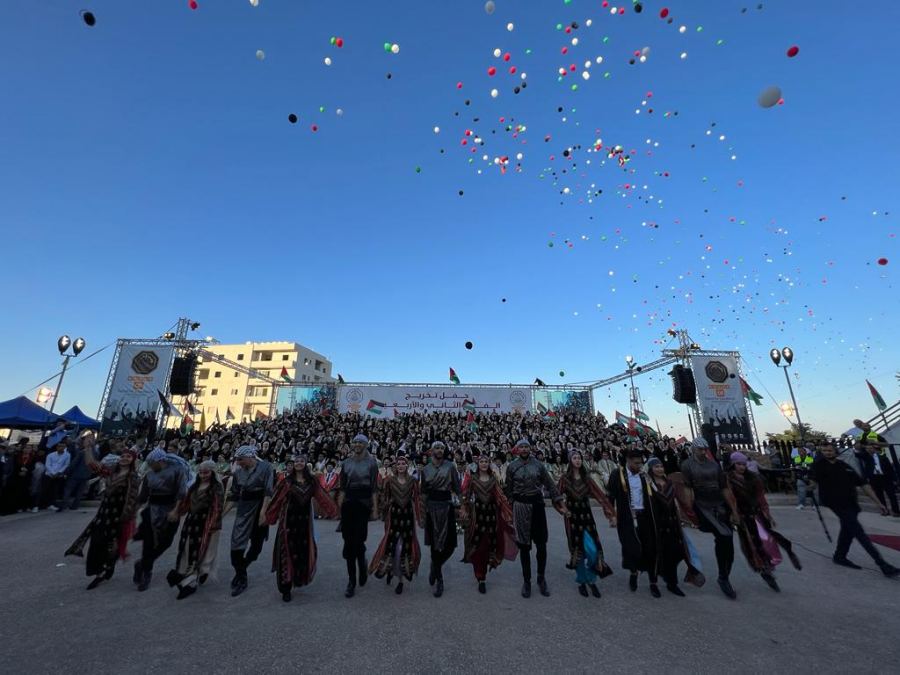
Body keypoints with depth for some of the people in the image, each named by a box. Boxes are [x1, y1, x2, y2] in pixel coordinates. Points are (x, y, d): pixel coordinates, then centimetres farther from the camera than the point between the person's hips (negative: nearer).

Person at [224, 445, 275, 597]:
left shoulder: (265, 468, -10)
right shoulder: (238, 473, 6)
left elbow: (268, 492, -16)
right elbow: (234, 496, 13)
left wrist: (263, 512, -23)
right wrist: (222, 513, 7)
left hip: (260, 508, -4)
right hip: (243, 510, 4)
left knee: (256, 544, 8)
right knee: (237, 543, -3)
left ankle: (241, 568, 36)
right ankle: (241, 579, 11)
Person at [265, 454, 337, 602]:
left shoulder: (312, 481, 2)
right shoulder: (287, 481, -4)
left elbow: (322, 497, 5)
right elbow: (276, 500, -2)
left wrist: (333, 511, 3)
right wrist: (268, 517, -3)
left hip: (305, 521, 2)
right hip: (289, 521, -2)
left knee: (305, 551, 6)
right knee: (288, 552, 1)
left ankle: (299, 578, 32)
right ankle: (285, 588, 14)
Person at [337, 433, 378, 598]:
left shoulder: (371, 463, 0)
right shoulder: (346, 463, 8)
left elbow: (374, 486, -1)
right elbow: (343, 487, 10)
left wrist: (374, 505, -5)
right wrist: (340, 505, 5)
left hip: (363, 502, -3)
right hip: (349, 502, 3)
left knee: (358, 539, -4)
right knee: (349, 540, 3)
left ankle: (360, 570, 25)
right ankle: (351, 581, 16)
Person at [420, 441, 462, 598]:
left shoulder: (450, 466, 0)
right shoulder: (425, 469, 5)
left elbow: (457, 487, -1)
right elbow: (423, 492, 11)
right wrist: (422, 509, 8)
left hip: (447, 505, -1)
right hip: (432, 507, 1)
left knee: (450, 544, -2)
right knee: (434, 543, 5)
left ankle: (435, 567, 28)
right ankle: (439, 580, 23)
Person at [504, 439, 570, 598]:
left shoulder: (538, 465, 1)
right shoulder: (511, 467, -2)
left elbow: (550, 485, 4)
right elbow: (509, 490, 3)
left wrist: (560, 504, 2)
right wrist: (508, 509, 4)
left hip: (537, 503, 1)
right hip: (520, 506, -1)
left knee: (541, 544, 5)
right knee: (524, 546, 8)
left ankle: (541, 578, 27)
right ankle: (526, 580, 24)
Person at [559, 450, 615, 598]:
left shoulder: (587, 478, 2)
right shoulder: (565, 478, -4)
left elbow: (600, 495, -3)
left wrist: (611, 513, -9)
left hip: (586, 515, 2)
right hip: (572, 517, -2)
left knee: (592, 549, -5)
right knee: (577, 549, 5)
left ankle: (591, 580, 18)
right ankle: (581, 581, 25)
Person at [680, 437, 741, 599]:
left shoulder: (714, 465, 8)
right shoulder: (687, 465, -6)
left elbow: (725, 488, 9)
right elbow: (687, 489, -11)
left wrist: (734, 511, 7)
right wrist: (690, 512, -16)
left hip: (720, 507, 5)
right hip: (702, 508, -5)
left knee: (727, 543, 8)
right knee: (725, 537, -19)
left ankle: (724, 578, 27)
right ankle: (724, 578, 0)